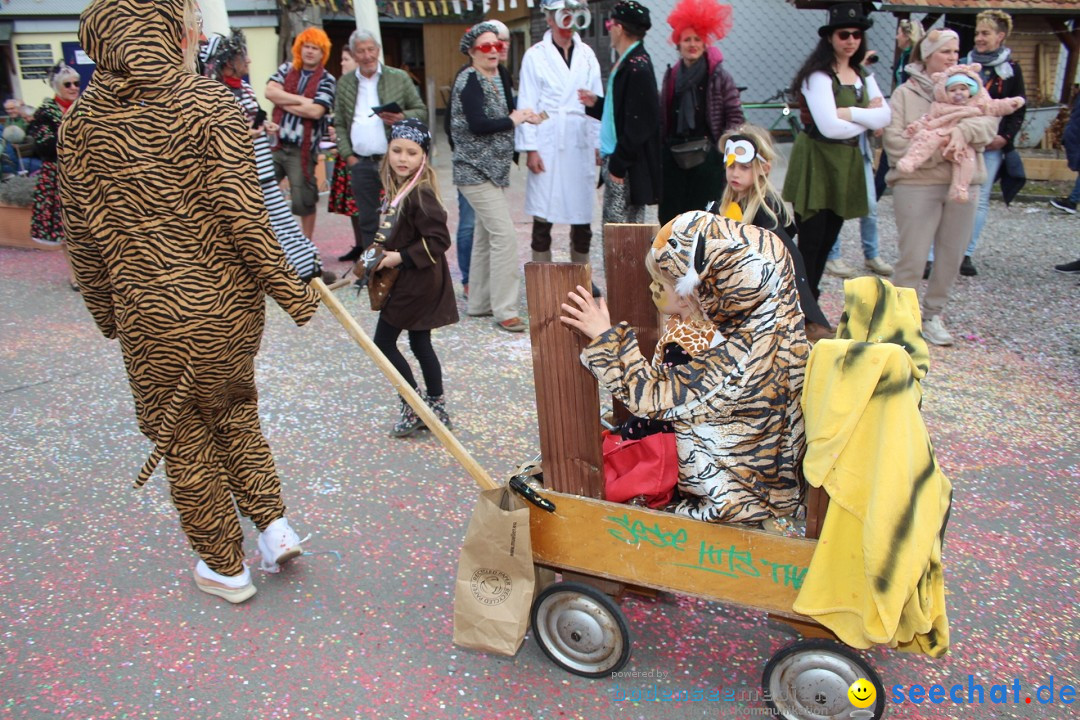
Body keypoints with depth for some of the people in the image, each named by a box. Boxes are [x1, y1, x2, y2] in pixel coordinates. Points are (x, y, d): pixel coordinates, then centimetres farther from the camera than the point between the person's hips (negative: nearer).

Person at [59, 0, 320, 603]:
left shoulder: (84, 121, 0)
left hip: (148, 311, 1)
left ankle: (225, 567, 26)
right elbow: (243, 213, -15)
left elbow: (84, 232, 3)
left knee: (182, 436, 14)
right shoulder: (210, 105, -9)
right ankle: (273, 522, 19)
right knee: (232, 407, 25)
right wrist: (290, 289, -7)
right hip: (227, 301, 0)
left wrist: (106, 310, 15)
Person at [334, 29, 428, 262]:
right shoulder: (345, 83, 10)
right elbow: (339, 124, 11)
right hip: (361, 163, 3)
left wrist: (402, 118, -16)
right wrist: (348, 155, -1)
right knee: (368, 221, 8)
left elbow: (421, 110, 4)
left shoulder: (399, 78, 3)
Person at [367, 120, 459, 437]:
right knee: (420, 344, 15)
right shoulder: (397, 188, 7)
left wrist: (401, 257, -22)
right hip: (408, 280, 9)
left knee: (384, 342, -2)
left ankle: (415, 407, 7)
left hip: (417, 282, -9)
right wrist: (381, 257, 9)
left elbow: (439, 240, -25)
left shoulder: (421, 194, -21)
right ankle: (436, 408, 25)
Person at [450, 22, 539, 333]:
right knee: (505, 235, -14)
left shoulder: (495, 79, 15)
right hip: (477, 171, -9)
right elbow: (477, 124, -22)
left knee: (486, 236, 13)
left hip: (492, 170, 9)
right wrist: (513, 120, -11)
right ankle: (505, 311, -9)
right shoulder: (469, 80, -12)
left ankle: (479, 303, 23)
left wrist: (522, 116, -3)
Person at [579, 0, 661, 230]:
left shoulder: (637, 67, -16)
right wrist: (596, 103, 11)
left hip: (628, 167, -10)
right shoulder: (625, 63, 13)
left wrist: (619, 164, -19)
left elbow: (638, 123, -21)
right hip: (616, 159, 10)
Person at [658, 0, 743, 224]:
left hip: (706, 156, -4)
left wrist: (722, 146, -6)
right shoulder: (671, 75, 11)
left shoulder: (719, 76, -2)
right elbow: (662, 115, 14)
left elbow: (735, 115, -1)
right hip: (674, 155, 4)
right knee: (670, 212, 4)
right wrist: (661, 145, 9)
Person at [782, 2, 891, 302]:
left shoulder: (863, 76, 12)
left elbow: (884, 116, -2)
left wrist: (849, 113, -16)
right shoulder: (818, 75, -11)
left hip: (847, 165, 7)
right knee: (810, 244, -4)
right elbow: (830, 127, -22)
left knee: (827, 243, 13)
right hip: (816, 164, -7)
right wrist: (867, 118, -8)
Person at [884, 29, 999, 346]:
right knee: (913, 257, -3)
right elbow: (894, 141, -10)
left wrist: (963, 131, -25)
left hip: (963, 185, 4)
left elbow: (990, 121, -5)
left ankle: (932, 315, 25)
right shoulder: (905, 93, 1)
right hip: (917, 185, -4)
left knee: (951, 257, 9)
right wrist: (936, 150, -19)